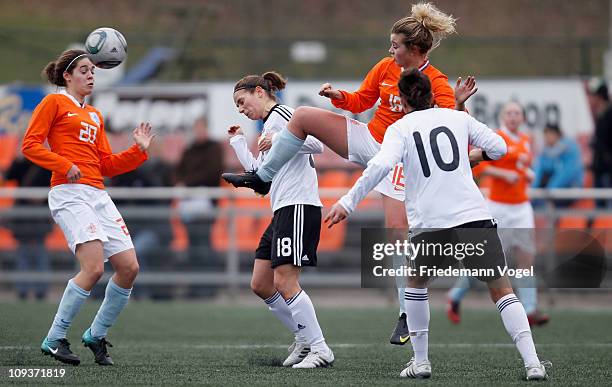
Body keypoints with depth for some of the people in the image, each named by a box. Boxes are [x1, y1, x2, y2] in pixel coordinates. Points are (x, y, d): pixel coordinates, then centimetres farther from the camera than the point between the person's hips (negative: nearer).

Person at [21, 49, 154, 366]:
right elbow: (30, 145, -3)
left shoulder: (95, 116, 26)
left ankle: (96, 335, 13)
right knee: (94, 267, -22)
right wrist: (65, 165, -14)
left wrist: (138, 150, 9)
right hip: (69, 193, -8)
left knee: (129, 267, -3)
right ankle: (54, 340, -11)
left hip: (98, 195, 8)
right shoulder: (55, 102, 6)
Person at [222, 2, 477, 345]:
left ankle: (408, 315, -4)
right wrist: (338, 96, -5)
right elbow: (360, 102, 14)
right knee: (303, 117, -8)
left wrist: (458, 105, -41)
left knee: (398, 232, -13)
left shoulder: (436, 84, -15)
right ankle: (263, 178, 6)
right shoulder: (386, 67, 1)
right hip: (366, 139, 5)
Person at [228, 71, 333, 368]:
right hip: (282, 211, 10)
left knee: (284, 283, -15)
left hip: (298, 207, -10)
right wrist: (238, 142, 32)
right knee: (260, 284, 9)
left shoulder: (280, 115, -5)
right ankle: (304, 339, 15)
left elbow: (317, 143, -18)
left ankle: (320, 349, -10)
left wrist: (279, 140, -25)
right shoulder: (269, 125, 24)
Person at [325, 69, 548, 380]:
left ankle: (420, 361, 21)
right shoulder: (458, 118, 13)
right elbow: (499, 147, 14)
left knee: (417, 281, 26)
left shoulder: (399, 129, 7)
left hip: (428, 222, 0)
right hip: (473, 214, 1)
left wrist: (348, 203, -9)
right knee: (500, 288, 3)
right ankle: (532, 363, -11)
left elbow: (381, 166, -10)